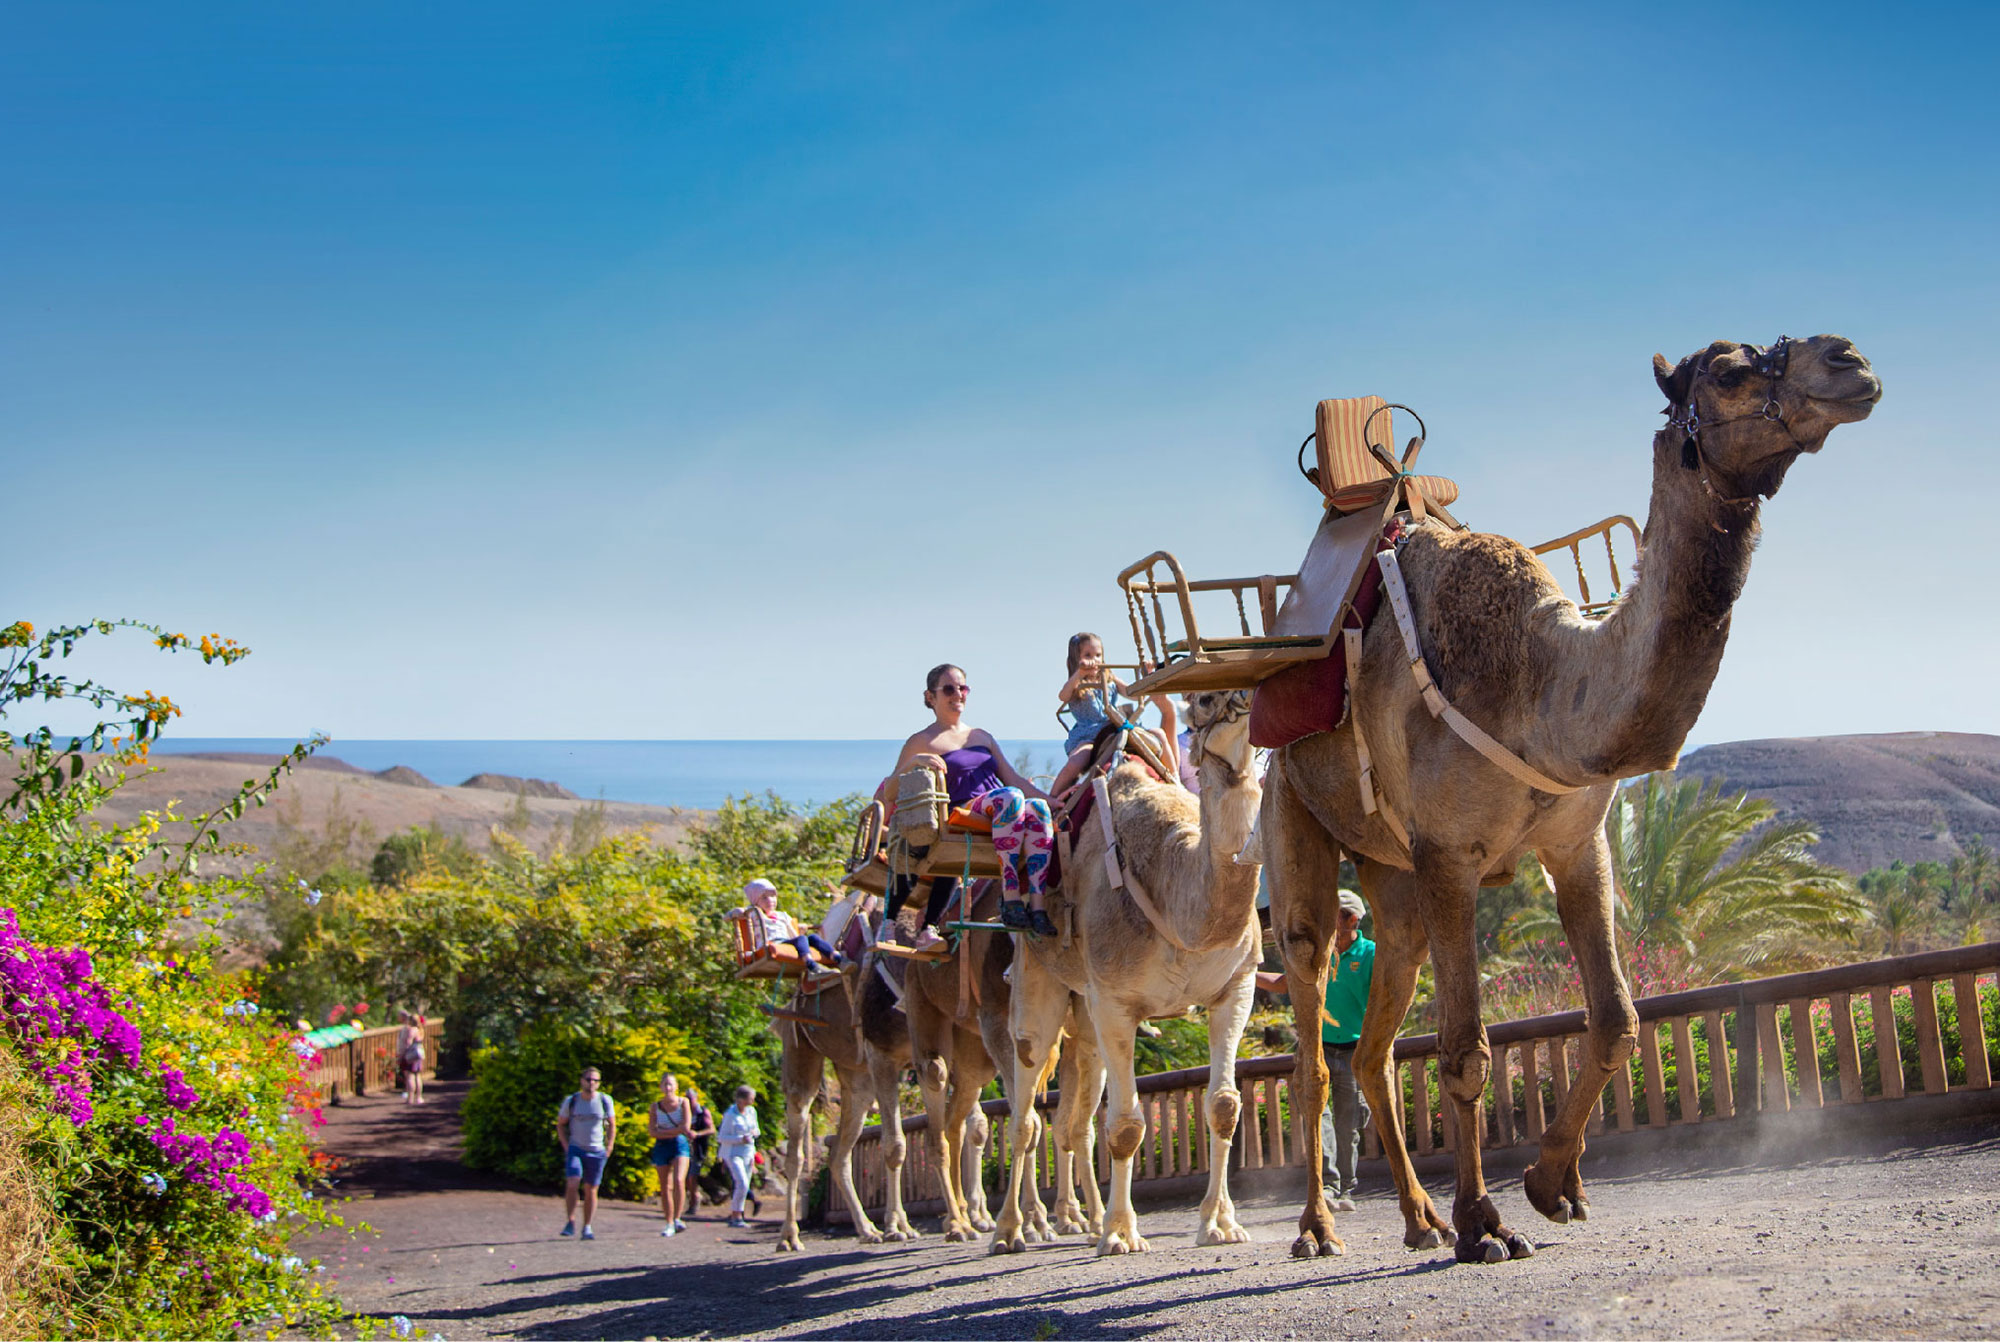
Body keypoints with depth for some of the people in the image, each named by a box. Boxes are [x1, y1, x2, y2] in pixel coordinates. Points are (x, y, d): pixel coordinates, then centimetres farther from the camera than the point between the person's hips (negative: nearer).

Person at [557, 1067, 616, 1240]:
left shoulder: (605, 1100, 0)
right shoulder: (571, 1101, -2)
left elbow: (612, 1125, 10)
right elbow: (560, 1124, 10)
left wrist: (608, 1149, 3)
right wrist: (566, 1146, 0)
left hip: (597, 1152, 1)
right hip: (575, 1149, -1)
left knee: (591, 1190, 4)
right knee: (572, 1184, -19)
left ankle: (587, 1228, 12)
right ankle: (570, 1222, -9)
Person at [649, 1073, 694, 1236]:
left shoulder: (683, 1102, 1)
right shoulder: (655, 1106, 5)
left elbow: (686, 1127, -8)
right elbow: (653, 1131, -4)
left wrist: (664, 1132, -8)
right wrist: (676, 1130, -10)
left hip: (680, 1144, -2)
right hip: (661, 1147, 2)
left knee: (679, 1181, -22)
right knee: (665, 1187, 4)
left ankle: (677, 1219, -14)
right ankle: (669, 1224, 11)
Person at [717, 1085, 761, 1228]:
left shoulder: (751, 1111, 5)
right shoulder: (730, 1115, -15)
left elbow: (756, 1130, 18)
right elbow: (722, 1137, -13)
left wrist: (755, 1132, -7)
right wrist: (740, 1139, -24)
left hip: (748, 1154, 7)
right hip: (733, 1154, -7)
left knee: (744, 1186, 7)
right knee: (742, 1184, -20)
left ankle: (732, 1216, 18)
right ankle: (736, 1216, -11)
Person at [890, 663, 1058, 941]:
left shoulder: (983, 737, 30)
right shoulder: (923, 741, 12)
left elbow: (1014, 779, 27)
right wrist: (913, 762, -14)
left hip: (1001, 817, 5)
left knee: (1037, 807, -29)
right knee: (1010, 797, -34)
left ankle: (1038, 907, -40)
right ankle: (1010, 900, -40)